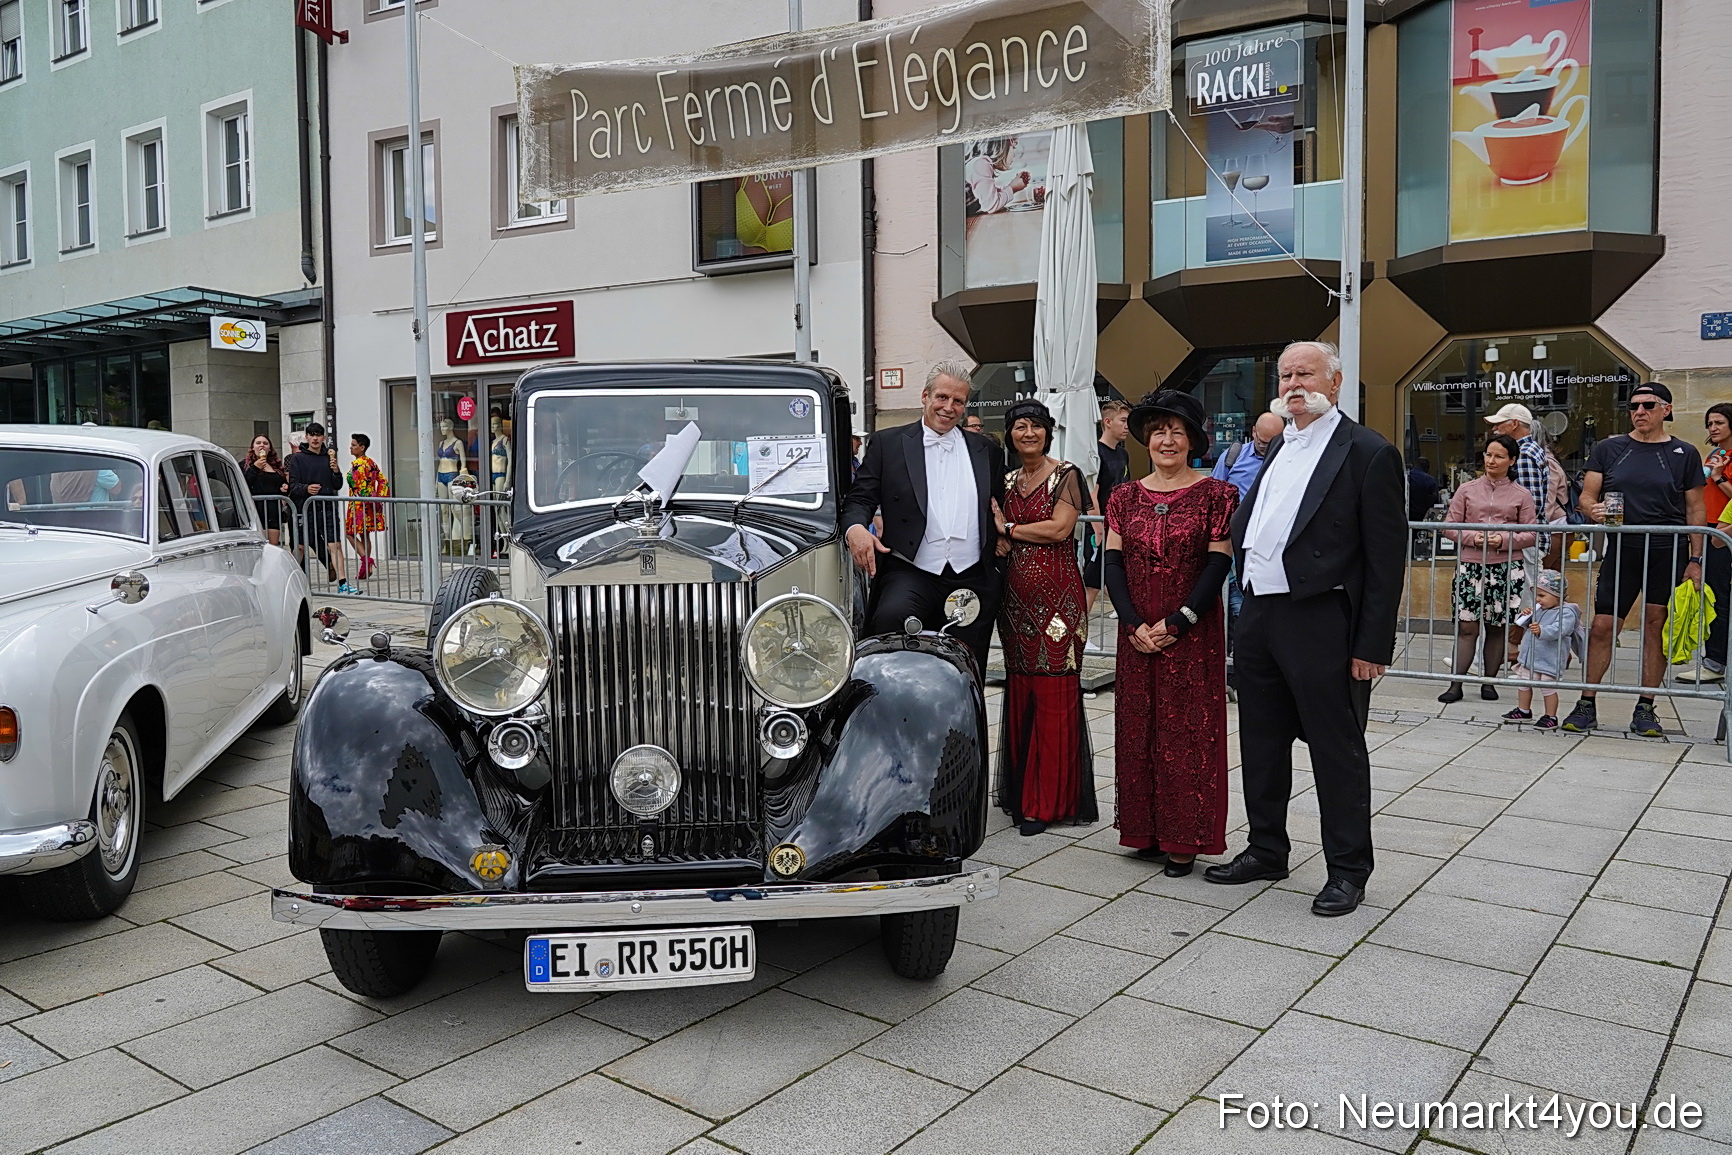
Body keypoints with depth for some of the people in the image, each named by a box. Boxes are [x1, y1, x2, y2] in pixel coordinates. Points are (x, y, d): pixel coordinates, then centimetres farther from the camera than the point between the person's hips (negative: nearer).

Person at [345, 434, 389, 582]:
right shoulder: (372, 463, 11)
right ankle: (366, 570, 12)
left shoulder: (356, 464, -13)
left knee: (350, 533, 0)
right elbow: (383, 481, 10)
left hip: (358, 504, -8)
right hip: (371, 505, 8)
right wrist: (379, 498, 7)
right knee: (365, 535, 11)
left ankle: (366, 559, -16)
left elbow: (361, 486, -19)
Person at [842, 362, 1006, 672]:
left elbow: (1000, 504, 26)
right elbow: (860, 498, 2)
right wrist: (855, 528, -19)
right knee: (890, 618, -35)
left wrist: (1004, 533, 5)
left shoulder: (984, 449, 16)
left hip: (972, 580, 3)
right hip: (911, 574, -3)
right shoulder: (887, 443, 7)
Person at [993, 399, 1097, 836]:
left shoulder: (1066, 475, -2)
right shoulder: (1007, 482, 16)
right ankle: (1022, 792, 18)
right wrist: (1000, 534, -3)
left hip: (1056, 594, -6)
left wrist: (1008, 528, -5)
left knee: (1054, 693, -5)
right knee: (1019, 689, 7)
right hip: (1016, 594, 6)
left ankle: (1049, 800, 1)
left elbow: (1060, 528, -14)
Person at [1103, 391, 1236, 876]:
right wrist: (1134, 624, -10)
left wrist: (1177, 624, -14)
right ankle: (1147, 830, 19)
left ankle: (1184, 839, 9)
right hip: (1137, 633, 4)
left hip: (1193, 632, -3)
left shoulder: (1215, 494, -2)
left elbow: (1217, 564, -8)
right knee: (1138, 728, 7)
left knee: (1189, 730, 0)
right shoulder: (1125, 497, 8)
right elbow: (1114, 564, 3)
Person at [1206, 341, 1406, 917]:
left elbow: (1386, 556, -12)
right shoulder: (1277, 447, 15)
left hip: (1322, 625, -8)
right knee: (1261, 744, 17)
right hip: (1259, 616, 8)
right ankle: (1266, 849, 32)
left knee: (1337, 751, 5)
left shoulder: (1368, 453, -9)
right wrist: (1249, 580, 11)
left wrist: (1373, 646, -15)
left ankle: (1348, 867, 19)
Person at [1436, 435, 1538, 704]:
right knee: (1467, 627, -5)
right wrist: (1472, 537, -11)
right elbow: (1449, 527, 6)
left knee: (1497, 628, 5)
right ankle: (1456, 684, -1)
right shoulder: (1467, 490, 8)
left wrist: (1504, 539, -12)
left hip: (1506, 568, 0)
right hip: (1470, 565, 0)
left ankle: (1489, 682, 16)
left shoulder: (1521, 495, 8)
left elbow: (1530, 534, 5)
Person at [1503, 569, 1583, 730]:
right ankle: (1523, 711, 33)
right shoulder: (1538, 608, 9)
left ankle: (1551, 717, 12)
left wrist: (1542, 630, -48)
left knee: (1547, 687, 0)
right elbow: (1524, 625, 14)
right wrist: (1525, 618, -8)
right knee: (1524, 684, 17)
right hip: (1529, 657, 8)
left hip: (1549, 661, -8)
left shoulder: (1566, 613, -15)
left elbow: (1558, 630, -31)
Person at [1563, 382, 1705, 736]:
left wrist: (1695, 559, 1)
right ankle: (1586, 706, 6)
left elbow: (1695, 509, 7)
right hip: (1623, 549, 0)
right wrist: (1594, 511, -17)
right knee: (1602, 626, -4)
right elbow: (1586, 497, 7)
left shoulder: (1683, 453, 6)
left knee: (1656, 628, 4)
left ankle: (1645, 709, 14)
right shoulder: (1609, 449, 8)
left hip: (1670, 550, 0)